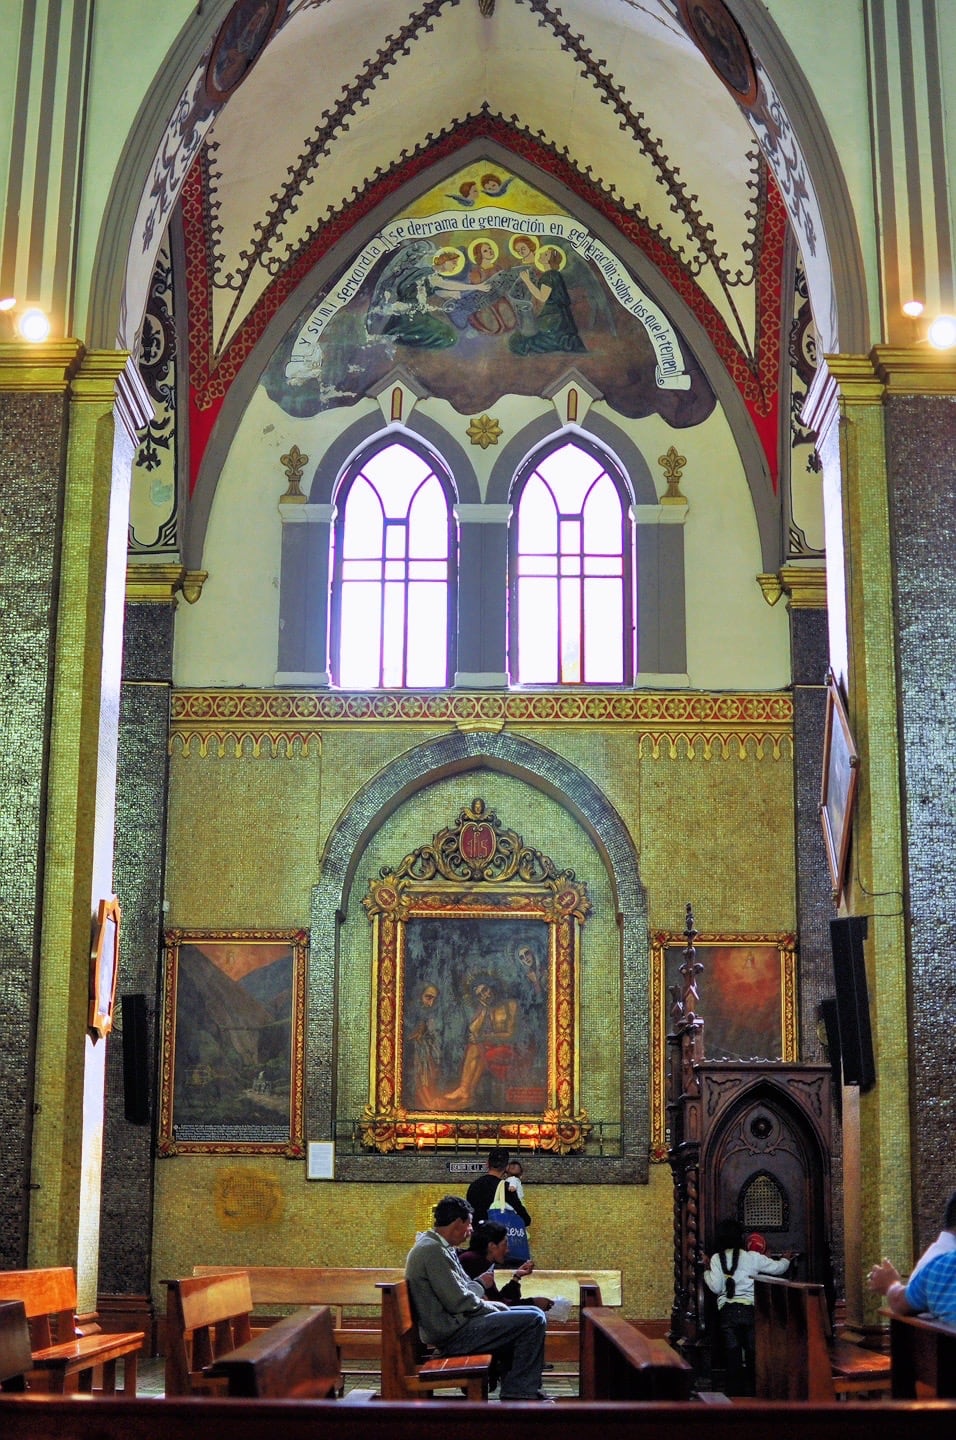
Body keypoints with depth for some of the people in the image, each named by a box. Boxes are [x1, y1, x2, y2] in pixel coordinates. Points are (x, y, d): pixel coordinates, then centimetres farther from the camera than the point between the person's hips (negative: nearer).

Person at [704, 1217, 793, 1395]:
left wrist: (707, 1273, 13)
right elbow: (777, 1268, 13)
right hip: (750, 1310, 0)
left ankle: (734, 1394, 3)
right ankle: (751, 1393, 7)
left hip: (728, 1312, 0)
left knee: (733, 1356, 3)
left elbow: (716, 1287, -5)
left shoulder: (716, 1259, 1)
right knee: (752, 1356, 7)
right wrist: (785, 1260, 35)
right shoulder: (751, 1257, 3)